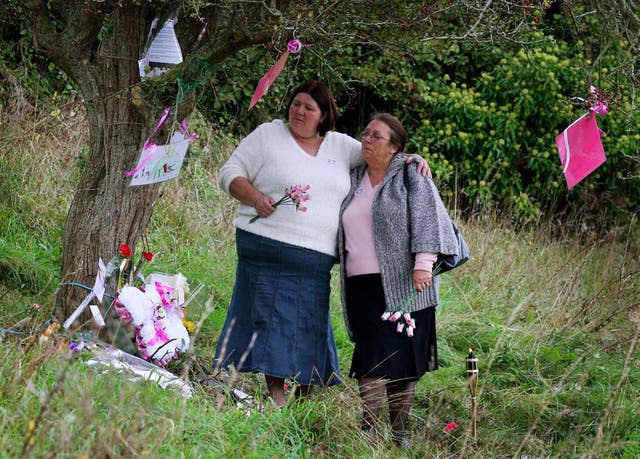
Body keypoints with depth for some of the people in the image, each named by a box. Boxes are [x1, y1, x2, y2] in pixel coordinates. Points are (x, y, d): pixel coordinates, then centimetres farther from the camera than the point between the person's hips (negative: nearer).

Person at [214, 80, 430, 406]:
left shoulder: (340, 146, 15)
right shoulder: (268, 135, 5)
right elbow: (230, 173, 4)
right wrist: (255, 197, -13)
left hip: (316, 259, 4)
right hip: (267, 250, -4)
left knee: (310, 327, 3)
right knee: (271, 320, -7)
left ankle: (305, 400, 9)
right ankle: (276, 397, -4)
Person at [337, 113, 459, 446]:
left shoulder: (411, 178, 2)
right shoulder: (353, 181, 17)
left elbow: (426, 219, -8)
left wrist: (423, 264, -18)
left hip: (404, 283, -3)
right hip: (363, 284, 3)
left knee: (404, 358, -1)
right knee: (373, 357, -8)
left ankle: (398, 431, 7)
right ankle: (369, 428, -10)